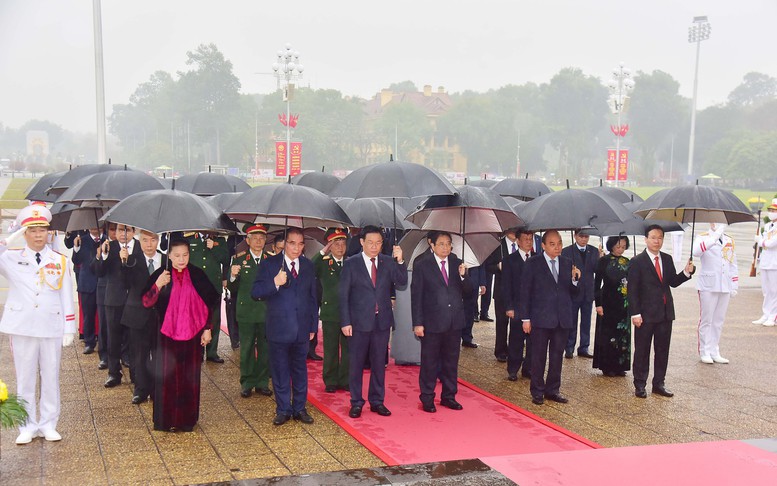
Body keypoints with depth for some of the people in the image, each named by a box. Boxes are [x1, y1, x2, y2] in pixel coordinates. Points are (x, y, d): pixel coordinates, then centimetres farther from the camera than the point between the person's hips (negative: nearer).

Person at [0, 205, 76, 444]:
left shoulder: (60, 261, 5)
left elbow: (67, 297, 5)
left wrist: (69, 329, 2)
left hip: (52, 327, 1)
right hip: (22, 326, 0)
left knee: (51, 377, 7)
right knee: (25, 378, 6)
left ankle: (48, 424, 17)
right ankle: (28, 426, 16)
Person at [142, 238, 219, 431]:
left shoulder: (197, 275, -1)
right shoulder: (161, 274, -4)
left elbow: (211, 303, 7)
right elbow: (146, 302, -10)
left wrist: (207, 329, 4)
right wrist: (158, 285, -26)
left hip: (192, 334, 1)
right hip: (167, 334, -1)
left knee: (190, 377, 8)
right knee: (167, 377, 3)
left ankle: (187, 419, 20)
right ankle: (165, 419, 15)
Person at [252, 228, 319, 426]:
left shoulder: (308, 266, 8)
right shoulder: (270, 264, -4)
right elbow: (255, 292, -11)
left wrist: (313, 326, 12)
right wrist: (275, 283, -27)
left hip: (302, 329, 3)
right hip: (279, 328, -3)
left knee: (300, 370, 12)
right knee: (280, 371, 5)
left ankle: (300, 408, 23)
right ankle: (283, 410, 17)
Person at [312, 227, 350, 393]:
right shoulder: (323, 263, 1)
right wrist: (322, 252, -18)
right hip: (330, 314, -2)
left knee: (348, 349, 8)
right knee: (330, 350, 5)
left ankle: (345, 381, 18)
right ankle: (330, 382, 14)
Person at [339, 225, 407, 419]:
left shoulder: (388, 262, 3)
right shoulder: (351, 264, -4)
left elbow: (401, 283, -7)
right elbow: (343, 295, -4)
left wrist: (400, 261, -20)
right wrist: (345, 322, -9)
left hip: (382, 321, 2)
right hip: (359, 322, -2)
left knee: (379, 363, 12)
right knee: (356, 364, 6)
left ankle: (377, 401, 23)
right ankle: (356, 403, 17)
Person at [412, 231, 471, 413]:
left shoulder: (457, 264, 6)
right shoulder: (422, 266, -4)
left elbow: (468, 291, 4)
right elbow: (416, 297, -5)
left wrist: (463, 276, -16)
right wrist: (417, 323, -10)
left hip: (454, 323, 4)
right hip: (432, 323, -4)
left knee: (451, 362, 13)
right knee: (429, 363, 5)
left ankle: (449, 396, 26)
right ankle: (427, 399, 16)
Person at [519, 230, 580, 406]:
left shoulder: (567, 263, 7)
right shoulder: (533, 263, -4)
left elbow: (572, 292, 9)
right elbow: (525, 292, -4)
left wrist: (574, 279, -12)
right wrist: (525, 318, -7)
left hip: (562, 318, 4)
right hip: (541, 318, -4)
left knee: (557, 356, 12)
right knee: (538, 356, 5)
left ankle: (552, 390, 25)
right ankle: (537, 391, 17)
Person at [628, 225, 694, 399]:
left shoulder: (667, 259, 9)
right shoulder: (637, 262, -8)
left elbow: (673, 282, 12)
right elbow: (632, 290, -9)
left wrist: (686, 272, -6)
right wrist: (635, 314, -14)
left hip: (665, 313, 5)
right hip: (646, 314, -5)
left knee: (663, 350, 11)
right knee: (642, 351, 3)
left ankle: (658, 384, 21)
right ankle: (640, 385, 12)